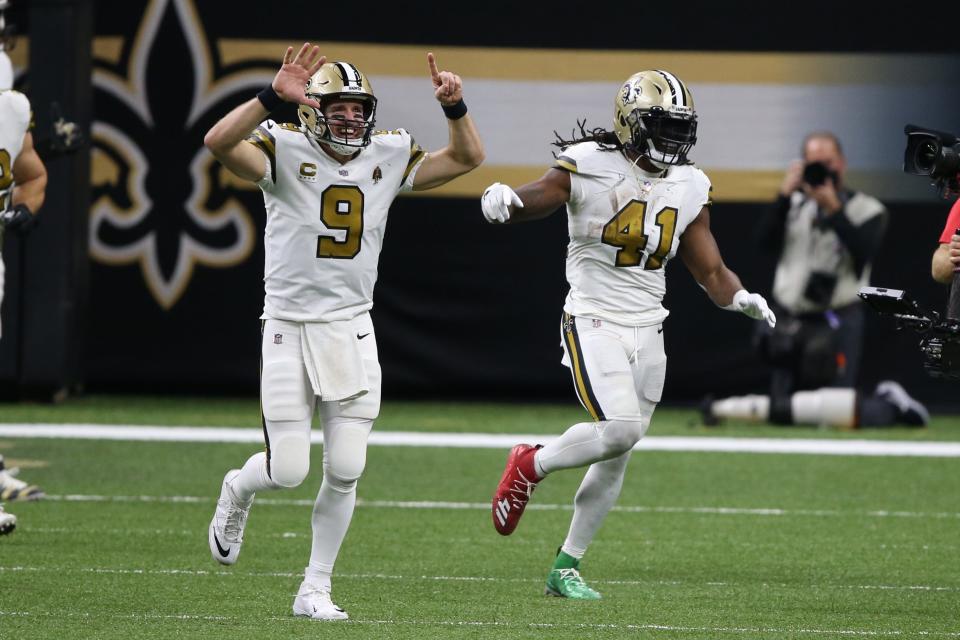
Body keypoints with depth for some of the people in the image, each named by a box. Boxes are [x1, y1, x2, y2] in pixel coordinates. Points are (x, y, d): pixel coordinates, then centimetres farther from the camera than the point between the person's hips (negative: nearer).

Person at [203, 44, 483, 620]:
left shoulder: (388, 158, 3)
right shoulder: (286, 152, -10)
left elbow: (468, 158, 8)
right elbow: (219, 141, -27)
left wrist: (454, 107, -10)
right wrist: (274, 97, -38)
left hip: (352, 331, 3)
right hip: (289, 328, -3)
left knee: (345, 473, -1)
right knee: (289, 471, -4)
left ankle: (316, 589, 15)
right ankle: (239, 491, 33)